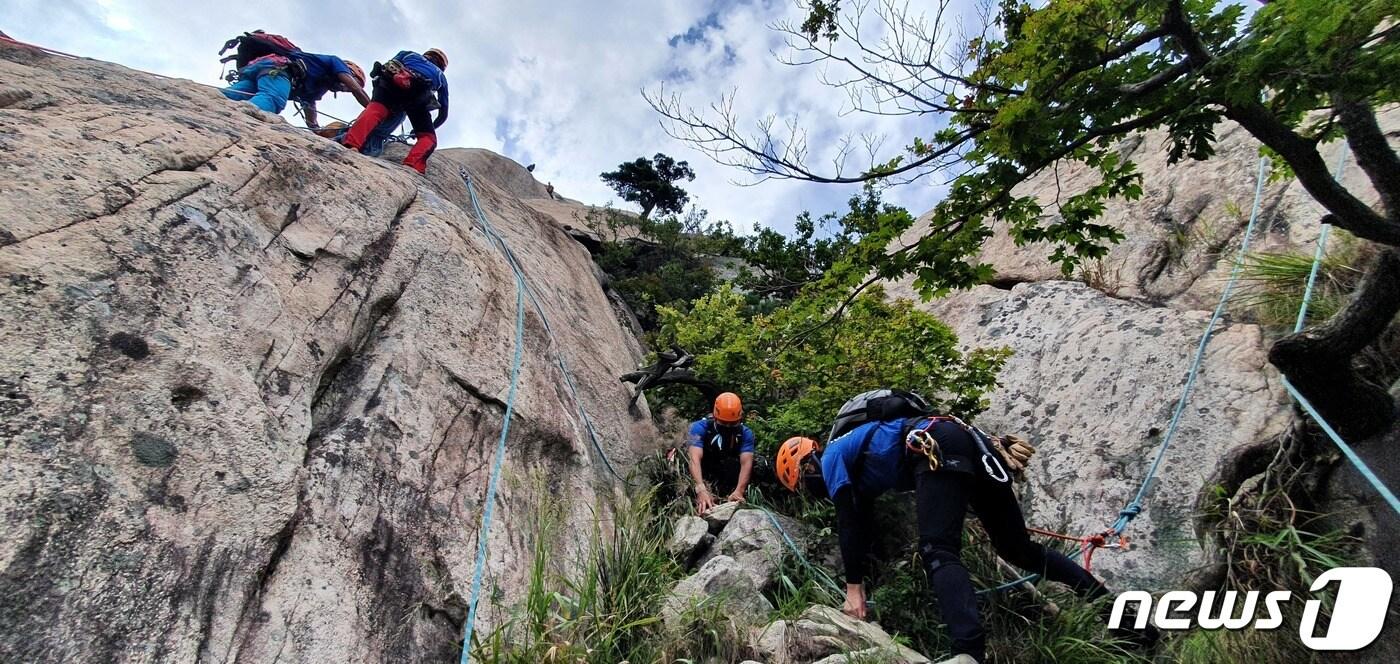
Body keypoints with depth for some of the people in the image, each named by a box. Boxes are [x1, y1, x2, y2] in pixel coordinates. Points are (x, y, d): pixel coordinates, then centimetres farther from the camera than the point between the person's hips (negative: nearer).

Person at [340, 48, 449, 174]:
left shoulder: (408, 54, 43)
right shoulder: (440, 76, 41)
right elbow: (443, 114, 42)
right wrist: (430, 128, 59)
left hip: (392, 79, 1)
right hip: (418, 93, -1)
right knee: (428, 137, 7)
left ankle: (351, 143, -42)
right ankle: (413, 165, -21)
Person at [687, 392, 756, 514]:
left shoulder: (745, 433, -13)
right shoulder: (700, 427, -20)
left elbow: (746, 463, -25)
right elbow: (695, 458, -33)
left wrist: (739, 491, -44)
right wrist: (701, 489, -49)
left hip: (731, 480, 3)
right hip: (703, 476, -3)